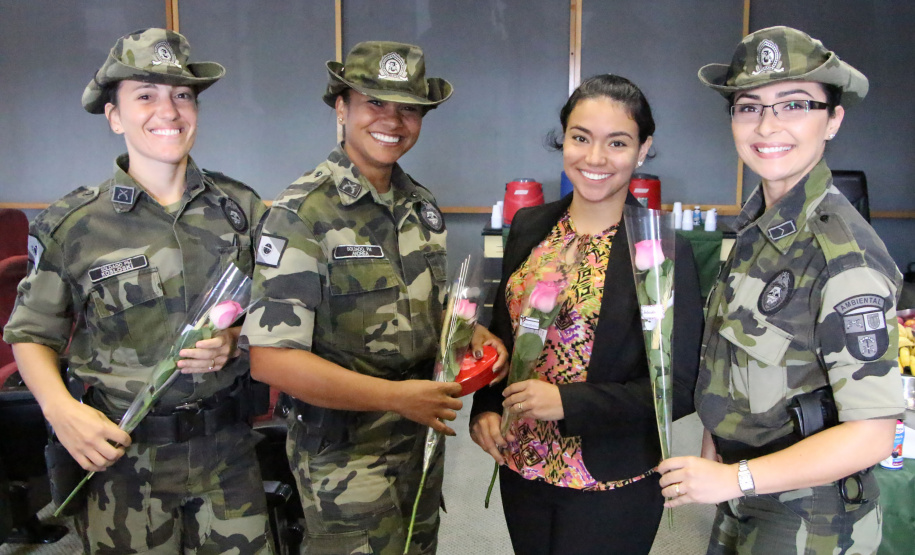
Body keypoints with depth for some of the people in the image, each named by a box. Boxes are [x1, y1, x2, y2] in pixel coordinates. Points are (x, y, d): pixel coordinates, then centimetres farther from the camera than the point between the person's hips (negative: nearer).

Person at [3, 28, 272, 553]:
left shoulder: (241, 207, 0)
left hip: (228, 450, 2)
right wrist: (60, 409, -13)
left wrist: (235, 340, -12)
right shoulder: (71, 225, -5)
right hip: (124, 454, -2)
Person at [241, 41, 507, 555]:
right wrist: (395, 396, -25)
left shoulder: (423, 205, 5)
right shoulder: (302, 214, -18)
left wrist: (473, 335, -4)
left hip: (423, 438, 7)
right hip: (346, 456, -7)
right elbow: (271, 358, -23)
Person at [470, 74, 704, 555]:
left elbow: (678, 389, -14)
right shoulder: (530, 226, 1)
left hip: (611, 488, -4)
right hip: (520, 467, 5)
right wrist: (485, 408, -4)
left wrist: (566, 404, -22)